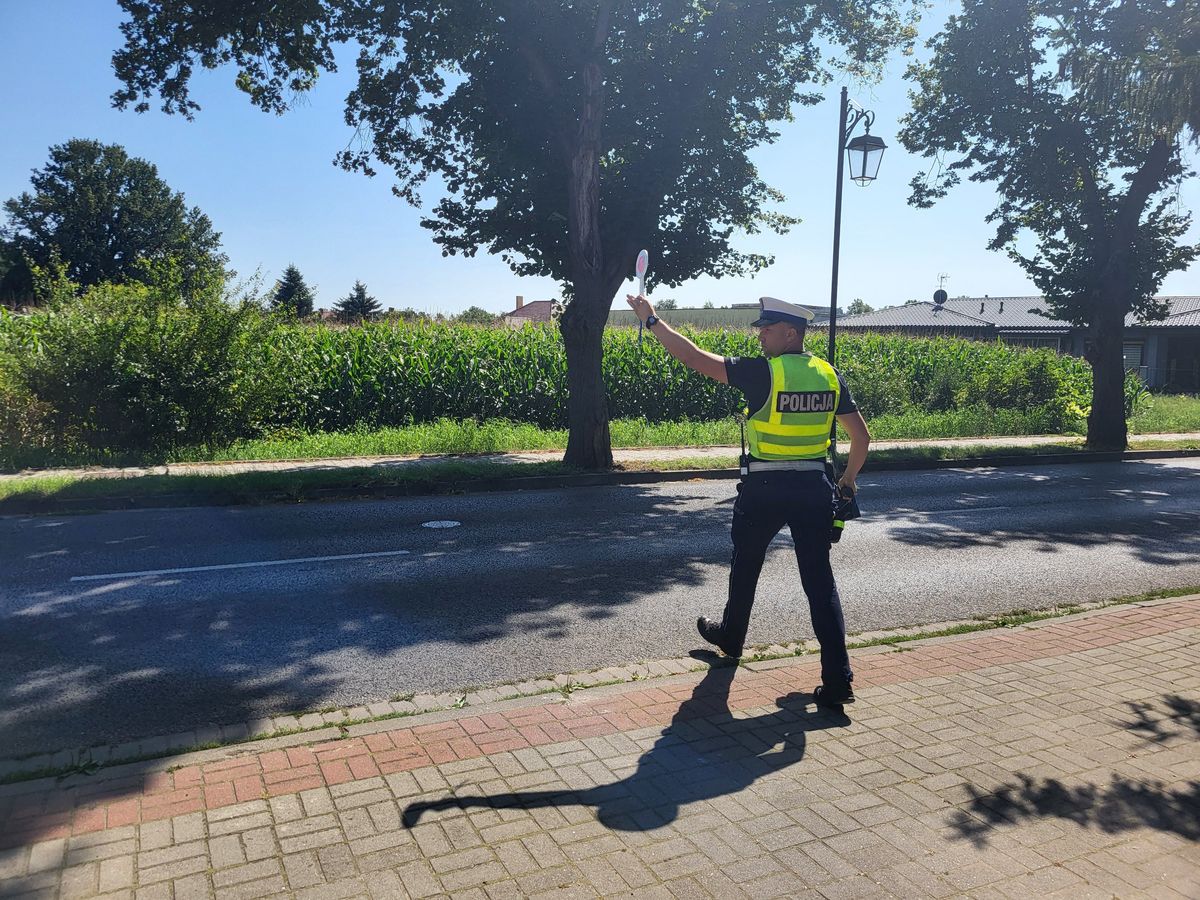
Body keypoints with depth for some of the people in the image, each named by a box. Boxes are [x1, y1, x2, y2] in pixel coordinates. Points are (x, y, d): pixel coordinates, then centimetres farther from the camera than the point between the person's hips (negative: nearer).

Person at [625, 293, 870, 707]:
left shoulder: (762, 371, -12)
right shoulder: (828, 375, 3)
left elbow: (694, 358, -12)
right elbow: (862, 435, 8)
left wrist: (651, 320, -4)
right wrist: (848, 480, 21)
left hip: (765, 488, -4)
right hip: (814, 487, 4)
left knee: (745, 566, 20)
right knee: (819, 579, 6)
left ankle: (731, 638, 42)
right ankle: (838, 680, 3)